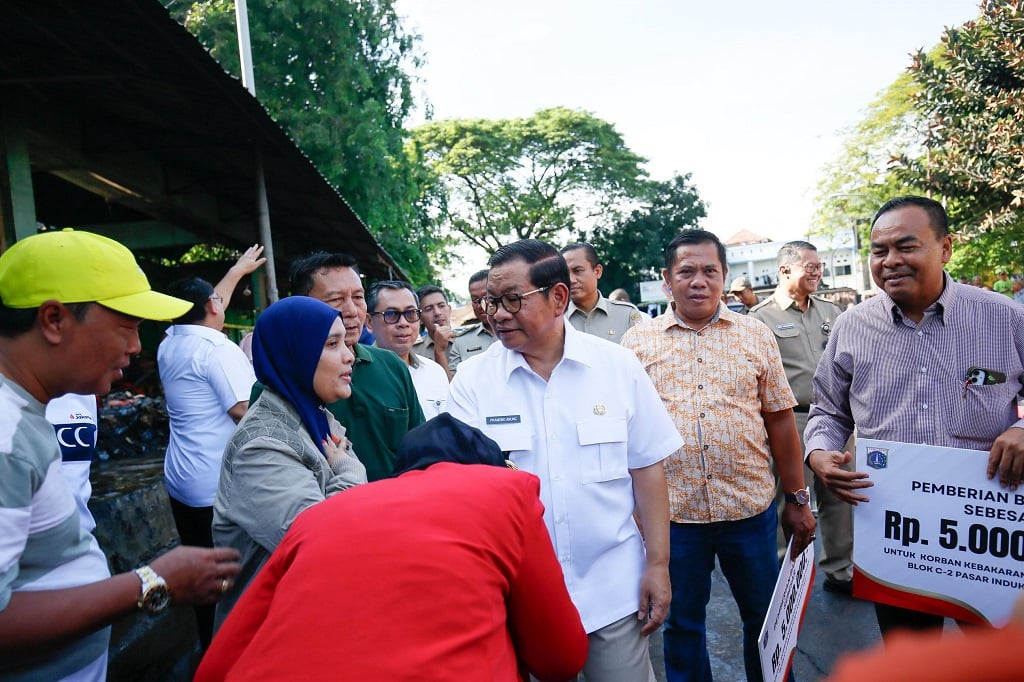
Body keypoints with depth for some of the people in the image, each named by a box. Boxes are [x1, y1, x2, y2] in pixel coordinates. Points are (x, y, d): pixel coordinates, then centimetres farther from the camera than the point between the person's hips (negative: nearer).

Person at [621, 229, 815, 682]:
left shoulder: (755, 335, 3)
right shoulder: (637, 342, 0)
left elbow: (779, 419, 5)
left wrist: (797, 498, 6)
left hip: (751, 507, 1)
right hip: (672, 509, -1)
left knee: (766, 618, 17)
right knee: (681, 623, 15)